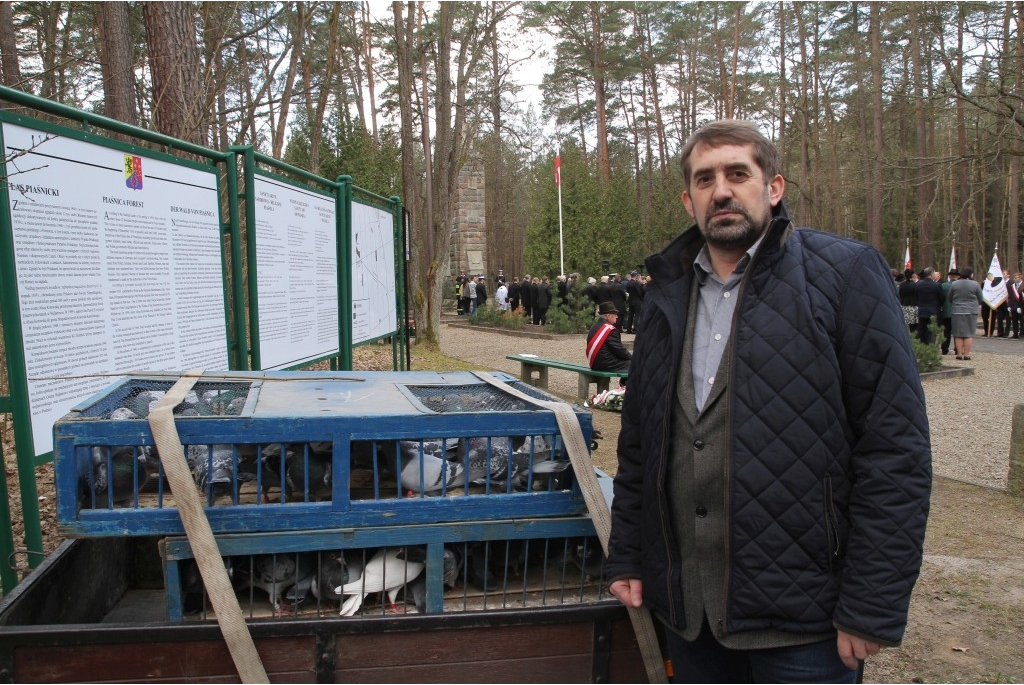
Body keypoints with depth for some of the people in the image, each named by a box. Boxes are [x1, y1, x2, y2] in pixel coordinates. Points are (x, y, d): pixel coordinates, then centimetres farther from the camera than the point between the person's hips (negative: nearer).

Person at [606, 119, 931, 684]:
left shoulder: (845, 273, -7)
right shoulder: (667, 293, 8)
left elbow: (896, 451, -11)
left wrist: (873, 606, -13)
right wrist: (625, 556, 10)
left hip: (800, 613, -4)